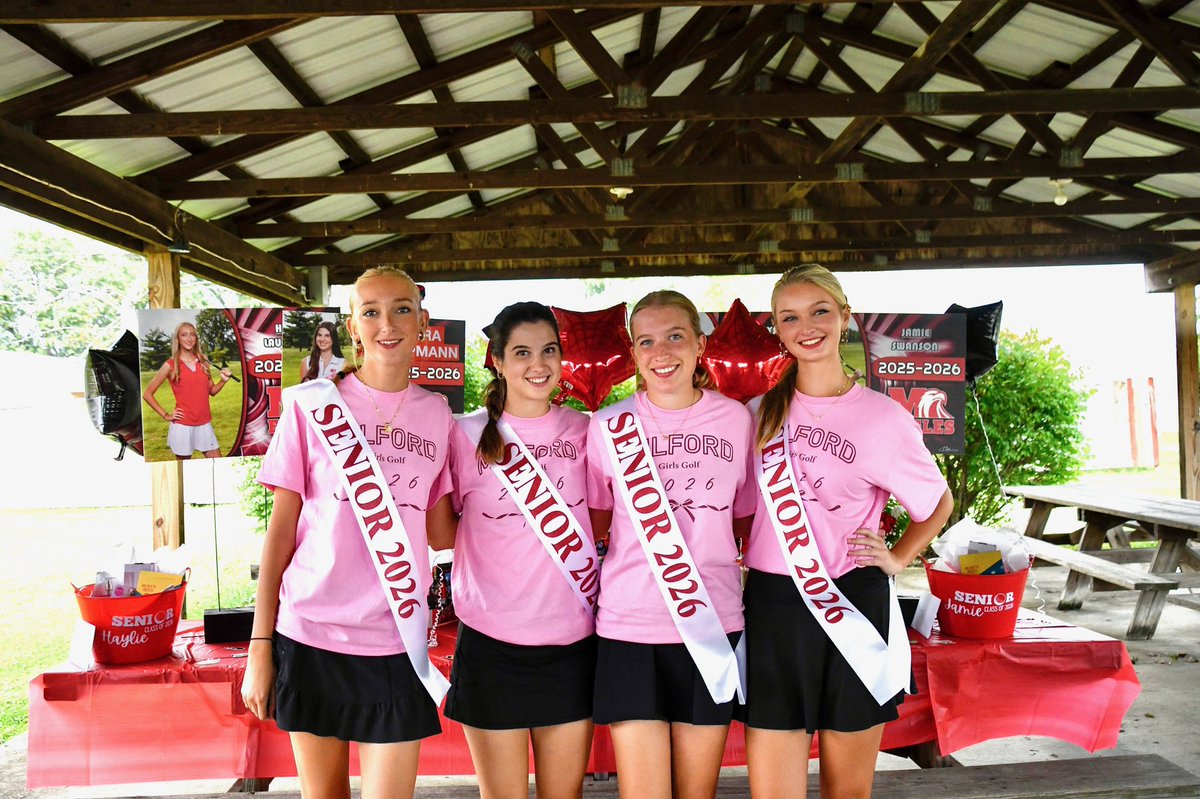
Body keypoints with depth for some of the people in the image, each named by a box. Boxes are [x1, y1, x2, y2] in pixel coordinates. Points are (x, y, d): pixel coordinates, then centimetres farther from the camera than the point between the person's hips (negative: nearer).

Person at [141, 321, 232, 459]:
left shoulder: (203, 362, 7)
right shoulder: (170, 365, -5)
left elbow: (212, 391, 14)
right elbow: (147, 394, -1)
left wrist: (223, 381, -5)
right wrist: (165, 415, -5)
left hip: (205, 424, 4)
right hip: (182, 425, -4)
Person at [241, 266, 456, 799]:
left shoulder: (437, 414, 5)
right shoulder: (312, 404, -1)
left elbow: (439, 531, 9)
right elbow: (280, 529, 0)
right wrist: (260, 645, -2)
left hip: (395, 640, 1)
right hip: (310, 634, -1)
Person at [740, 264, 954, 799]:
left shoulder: (883, 417, -3)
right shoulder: (759, 413, 4)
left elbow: (939, 503, 12)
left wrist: (897, 559, 1)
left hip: (855, 607, -1)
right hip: (773, 607, 1)